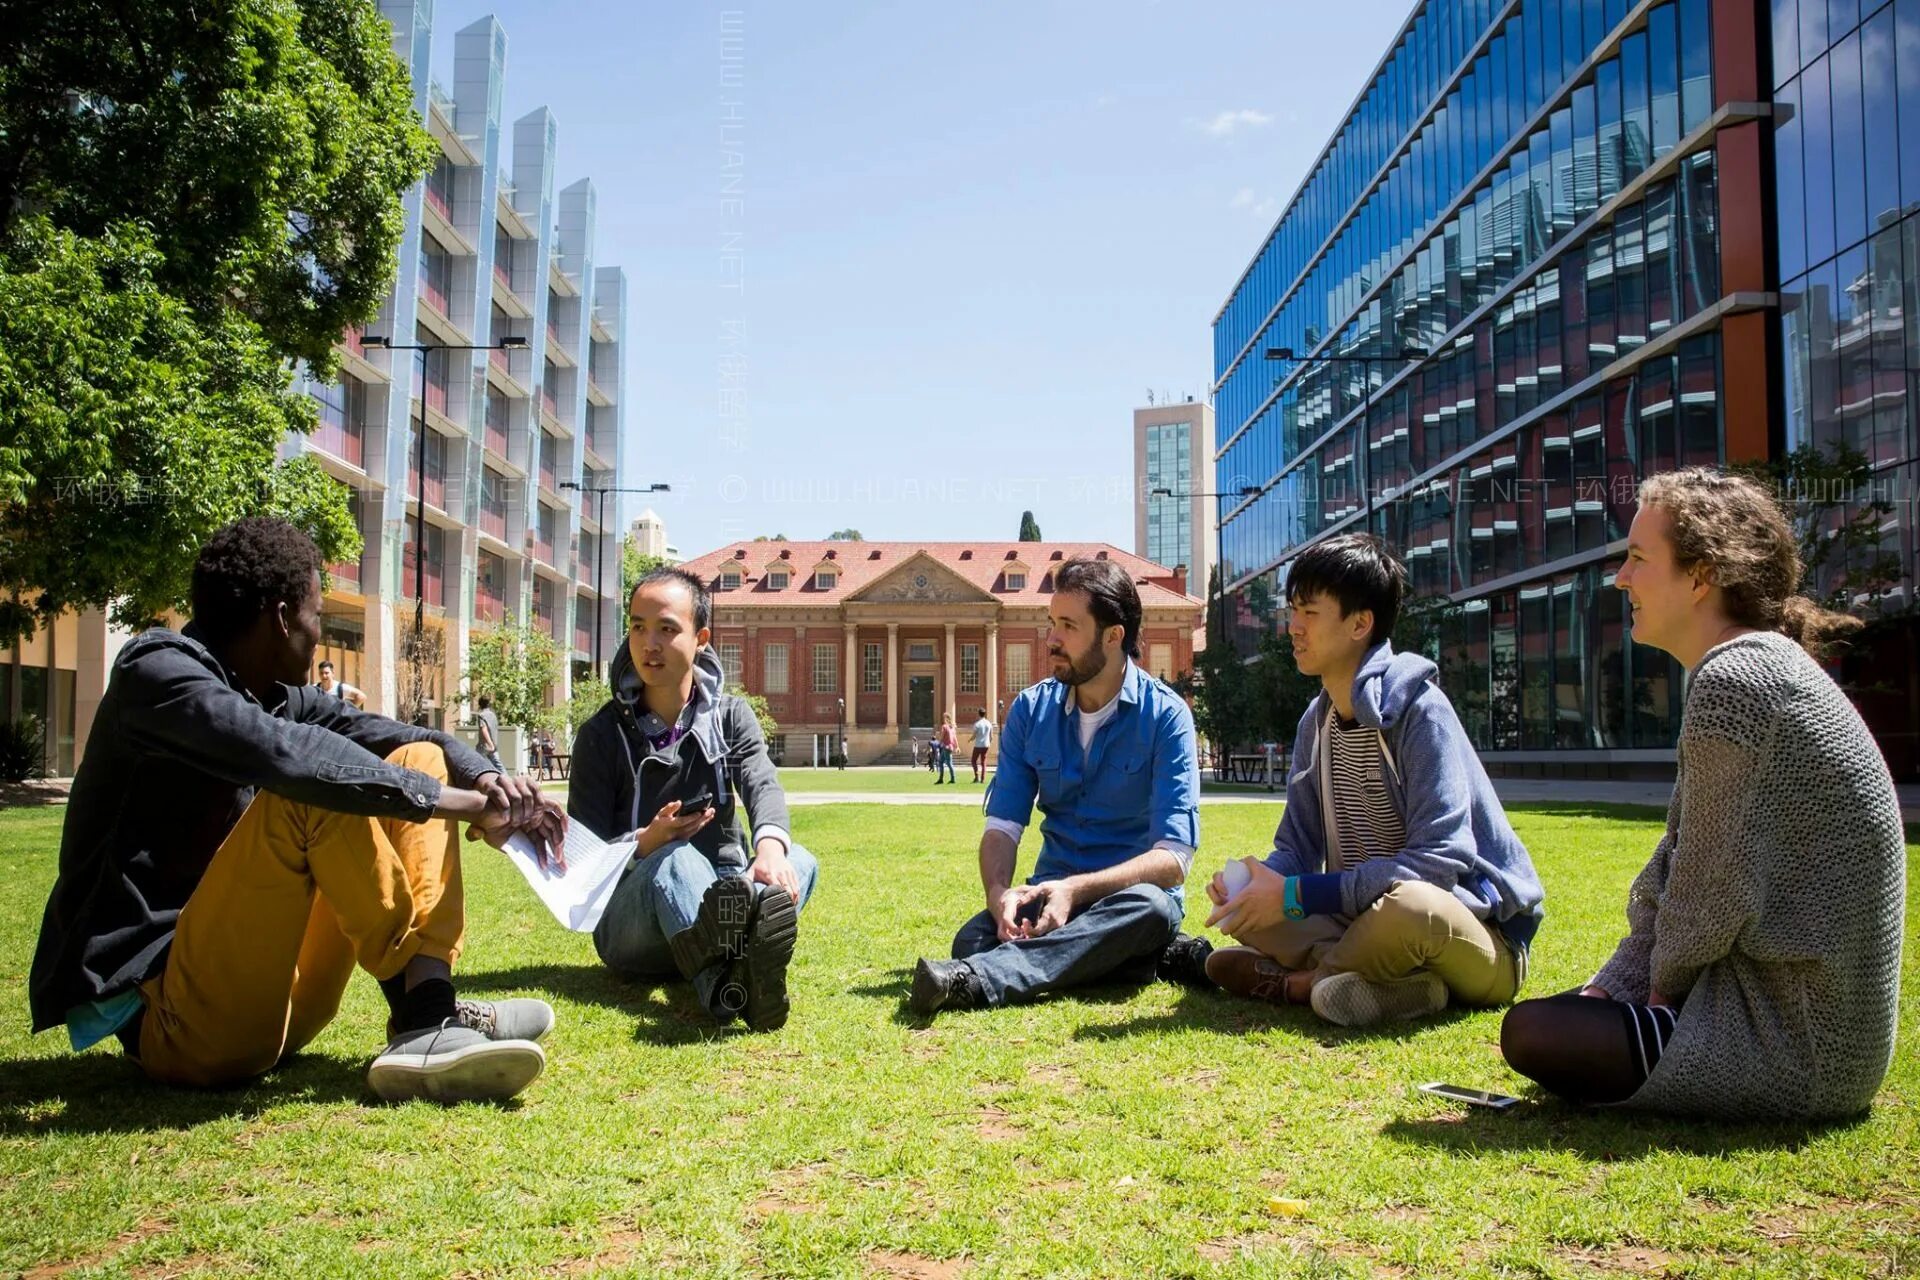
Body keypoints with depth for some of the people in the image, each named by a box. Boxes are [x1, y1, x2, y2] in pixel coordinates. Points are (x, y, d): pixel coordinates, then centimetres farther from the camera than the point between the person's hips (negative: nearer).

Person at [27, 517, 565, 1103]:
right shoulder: (158, 671, -13)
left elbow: (402, 737, 8)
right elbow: (284, 754, -30)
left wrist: (487, 780, -15)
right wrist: (460, 802, -27)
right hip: (162, 1017, -8)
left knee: (419, 763, 3)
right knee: (315, 789, -28)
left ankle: (428, 1018, -16)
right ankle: (420, 1009, -16)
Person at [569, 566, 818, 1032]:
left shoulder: (731, 716, 8)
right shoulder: (603, 734, 2)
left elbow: (762, 784, -13)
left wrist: (770, 845, -37)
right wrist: (647, 843, -25)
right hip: (630, 930, -3)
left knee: (797, 860, -25)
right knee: (677, 860, -34)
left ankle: (744, 950, -60)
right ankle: (724, 983, -69)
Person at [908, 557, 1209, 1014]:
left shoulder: (1165, 715, -9)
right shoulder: (1031, 710, 4)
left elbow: (1173, 858, -15)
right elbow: (1002, 823, 0)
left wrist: (1075, 890, -30)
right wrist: (998, 892, -23)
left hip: (1130, 895, -3)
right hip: (1050, 892, 3)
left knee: (1150, 909, -38)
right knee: (972, 940, -27)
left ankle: (975, 979, -44)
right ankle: (1154, 958, -20)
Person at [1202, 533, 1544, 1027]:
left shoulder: (1417, 709, -17)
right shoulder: (1317, 720, 6)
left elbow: (1438, 862, -26)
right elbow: (1297, 849, 8)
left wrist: (1297, 894, -26)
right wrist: (1258, 879, -17)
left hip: (1478, 940, -7)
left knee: (1405, 904, -40)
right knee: (1239, 904, -8)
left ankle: (1297, 982, -13)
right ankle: (1402, 984, -17)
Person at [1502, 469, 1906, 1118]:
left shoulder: (1732, 679, -21)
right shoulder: (1766, 665, 12)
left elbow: (1713, 893, -21)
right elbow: (1675, 872, 11)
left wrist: (1661, 985, -3)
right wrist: (1609, 990, 7)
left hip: (1793, 1044, -10)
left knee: (1529, 1032, -11)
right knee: (1572, 1011, 19)